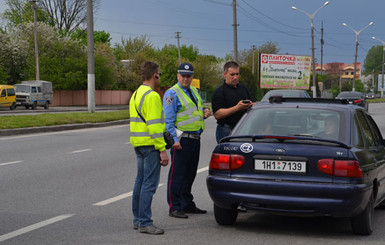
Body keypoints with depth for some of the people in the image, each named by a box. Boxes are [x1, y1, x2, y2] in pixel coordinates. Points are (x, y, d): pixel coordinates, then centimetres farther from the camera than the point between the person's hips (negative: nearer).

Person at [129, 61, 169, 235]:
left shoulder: (136, 94, 16)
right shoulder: (152, 96, -15)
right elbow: (154, 125, -21)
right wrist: (162, 150, -19)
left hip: (138, 143, 10)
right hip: (150, 144, -10)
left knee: (141, 181, 15)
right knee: (150, 183, -8)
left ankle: (138, 219, 21)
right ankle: (145, 223, -7)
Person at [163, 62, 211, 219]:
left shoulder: (194, 91, 17)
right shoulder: (172, 94, -9)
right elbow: (168, 120, -13)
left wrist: (204, 114, 6)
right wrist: (174, 139, -21)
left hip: (195, 139, 8)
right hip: (181, 140, -8)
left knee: (190, 174, 15)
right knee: (177, 175, -5)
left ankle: (187, 205, 25)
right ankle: (174, 208, 0)